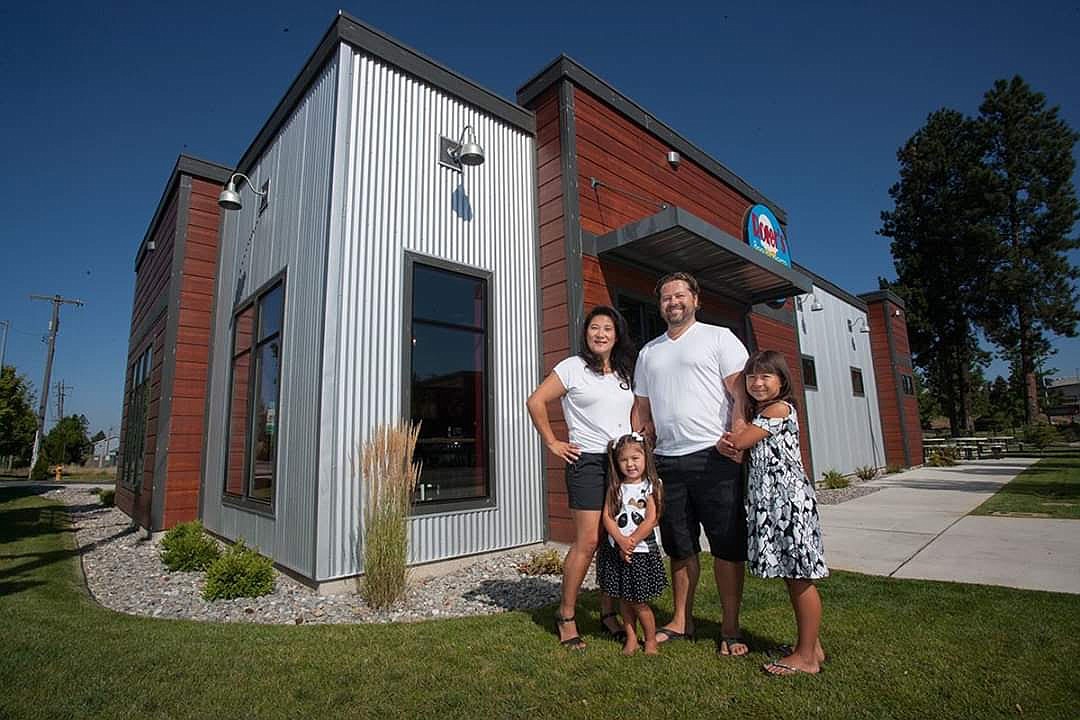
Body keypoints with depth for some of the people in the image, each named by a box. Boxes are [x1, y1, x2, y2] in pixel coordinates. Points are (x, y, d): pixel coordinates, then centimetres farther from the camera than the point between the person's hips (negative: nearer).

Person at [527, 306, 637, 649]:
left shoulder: (626, 373, 15)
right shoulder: (573, 367, -3)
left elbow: (636, 414, 25)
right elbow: (536, 401, -5)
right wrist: (553, 443, -6)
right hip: (588, 462, -5)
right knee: (587, 542, -7)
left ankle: (608, 613, 25)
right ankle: (566, 617, 11)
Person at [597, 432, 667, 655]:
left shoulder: (651, 486, -7)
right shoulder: (615, 488, 2)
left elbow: (651, 520, -13)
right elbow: (607, 517, -5)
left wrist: (632, 542, -16)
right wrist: (622, 541, -17)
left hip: (642, 551, -3)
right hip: (616, 550, 3)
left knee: (639, 602, 4)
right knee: (624, 599, 13)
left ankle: (651, 640, 25)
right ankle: (631, 639, 30)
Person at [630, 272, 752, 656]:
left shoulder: (719, 337, 3)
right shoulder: (648, 352, 17)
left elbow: (740, 392, -5)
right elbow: (641, 409, 18)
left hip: (714, 456, -4)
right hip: (667, 461, 4)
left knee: (727, 545, 4)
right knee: (680, 547, 13)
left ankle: (730, 628, 19)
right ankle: (681, 621, 28)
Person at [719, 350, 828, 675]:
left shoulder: (779, 408, -11)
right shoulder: (756, 413, 17)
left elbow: (740, 441, -16)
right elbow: (743, 448, 10)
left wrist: (727, 437, 4)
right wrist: (728, 440, -11)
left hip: (788, 498, -9)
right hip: (767, 500, 9)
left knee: (799, 578, 0)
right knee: (791, 576, 15)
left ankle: (807, 656, 10)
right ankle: (810, 645, 27)